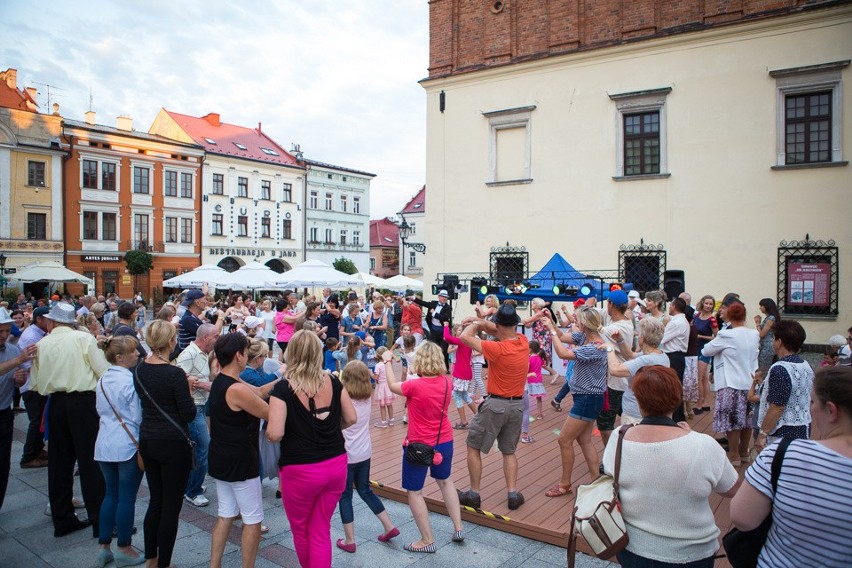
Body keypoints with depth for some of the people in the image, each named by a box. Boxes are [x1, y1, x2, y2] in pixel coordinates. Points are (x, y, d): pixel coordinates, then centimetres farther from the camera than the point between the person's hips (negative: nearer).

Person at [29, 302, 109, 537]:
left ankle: (62, 520, 22)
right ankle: (100, 520, 4)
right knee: (90, 461, 0)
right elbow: (104, 371, -10)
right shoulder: (84, 338, -7)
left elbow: (35, 383, 8)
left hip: (56, 405, 4)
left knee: (59, 462, 13)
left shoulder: (42, 344, 5)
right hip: (83, 401, -4)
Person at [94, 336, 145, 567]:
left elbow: (100, 411, 17)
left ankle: (103, 547, 22)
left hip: (104, 445, 7)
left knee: (110, 494, 16)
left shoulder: (102, 380, 7)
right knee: (127, 497, 3)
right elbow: (138, 417, -13)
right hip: (128, 446, -7)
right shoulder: (131, 381, -16)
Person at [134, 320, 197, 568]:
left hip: (147, 440, 7)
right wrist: (188, 389, -2)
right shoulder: (174, 373, -19)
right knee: (171, 506, 5)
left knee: (156, 501, 20)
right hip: (173, 443, -7)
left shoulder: (140, 370, 2)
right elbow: (188, 414, -15)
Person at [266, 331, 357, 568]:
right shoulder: (333, 383, -3)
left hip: (300, 470, -4)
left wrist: (266, 433, 2)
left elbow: (275, 434, -20)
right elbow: (351, 418, 5)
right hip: (336, 465, 4)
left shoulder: (283, 388, -15)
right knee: (321, 530, 16)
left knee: (300, 529, 22)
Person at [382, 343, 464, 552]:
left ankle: (428, 540, 17)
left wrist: (387, 361, 11)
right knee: (445, 481, 29)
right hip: (444, 442, 6)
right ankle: (458, 528, 31)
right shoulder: (447, 382, -9)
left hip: (419, 446, -6)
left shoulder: (415, 386, -23)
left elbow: (392, 385, -3)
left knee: (414, 492, 10)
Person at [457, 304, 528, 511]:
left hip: (495, 404, -6)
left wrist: (475, 324, -1)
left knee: (473, 447, 10)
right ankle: (513, 494, 15)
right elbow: (500, 332, 12)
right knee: (509, 451, 21)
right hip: (517, 404, 6)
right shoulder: (523, 341, -4)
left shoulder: (498, 349, -23)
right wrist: (479, 322, 4)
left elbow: (465, 337, -19)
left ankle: (474, 494, 15)